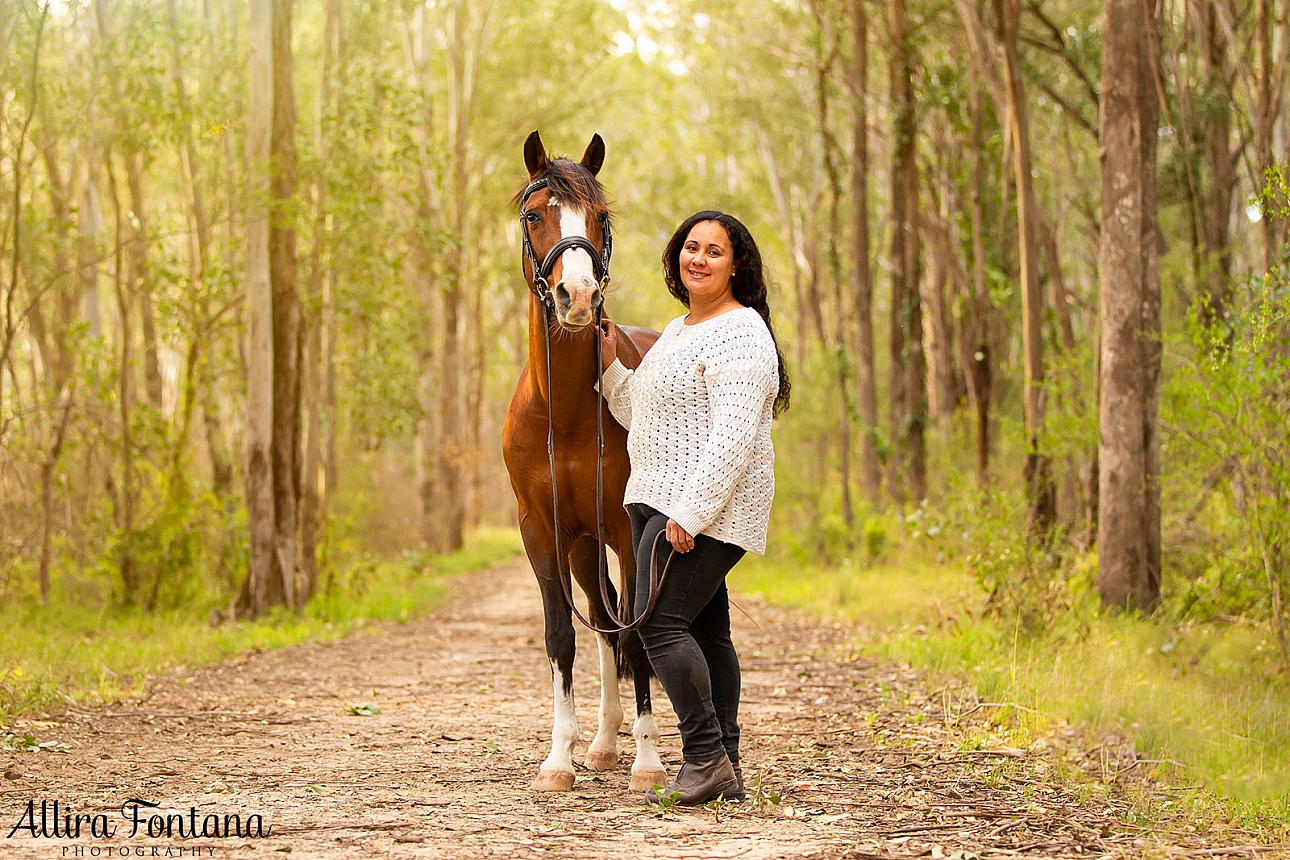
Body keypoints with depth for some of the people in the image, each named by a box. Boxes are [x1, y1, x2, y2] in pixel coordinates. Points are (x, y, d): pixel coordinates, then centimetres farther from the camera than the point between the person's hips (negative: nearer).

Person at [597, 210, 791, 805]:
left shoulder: (739, 334, -12)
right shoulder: (678, 331, 19)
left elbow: (733, 438, -21)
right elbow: (642, 417, 26)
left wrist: (691, 512, -26)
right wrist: (610, 366, 12)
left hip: (707, 509, -10)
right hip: (657, 501, 10)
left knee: (659, 622, -17)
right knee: (704, 629, 8)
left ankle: (706, 757, -13)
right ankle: (725, 771, 10)